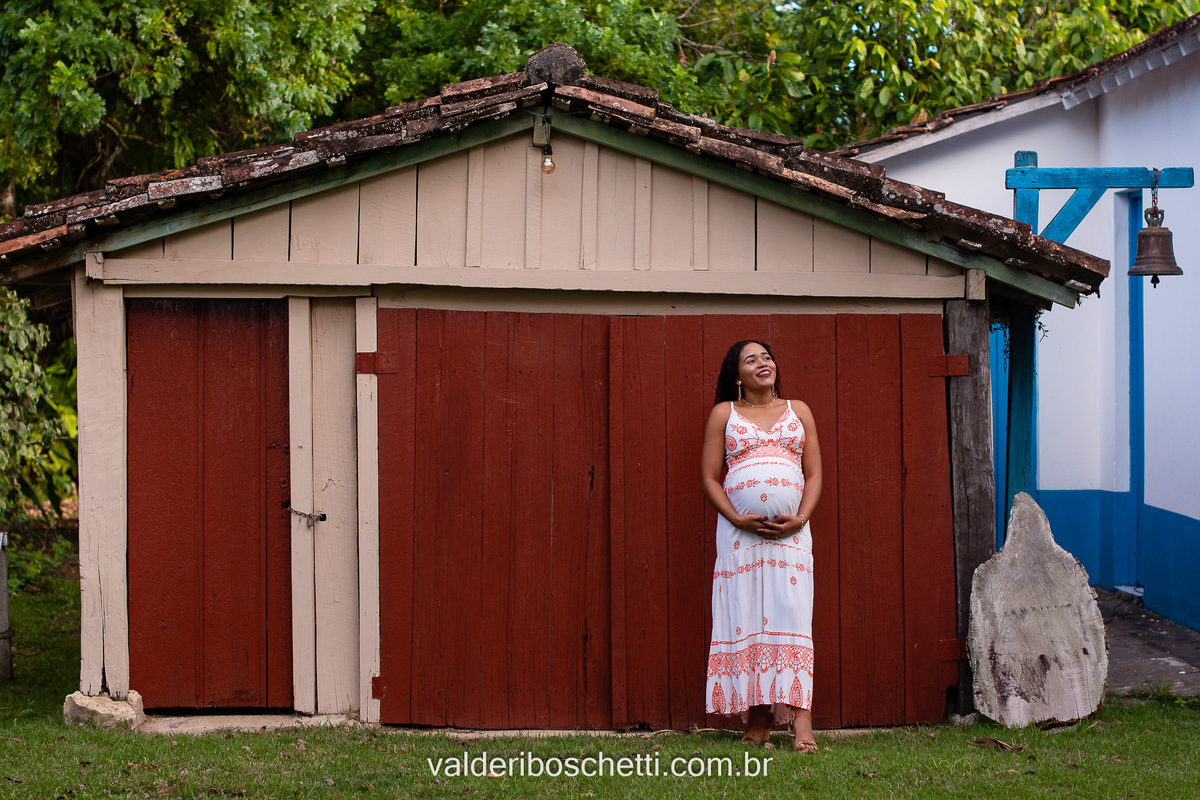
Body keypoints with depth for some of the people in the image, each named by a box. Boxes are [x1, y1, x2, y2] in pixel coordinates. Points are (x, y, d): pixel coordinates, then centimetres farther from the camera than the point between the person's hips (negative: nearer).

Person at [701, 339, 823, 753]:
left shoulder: (798, 410, 16)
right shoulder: (724, 413, 11)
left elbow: (814, 473, 11)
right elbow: (709, 477, 6)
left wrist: (800, 518, -6)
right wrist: (737, 519, -9)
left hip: (791, 529, 0)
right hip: (739, 528, 0)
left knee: (791, 612, -10)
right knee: (745, 615, -4)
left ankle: (799, 718, -17)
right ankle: (758, 717, 1)